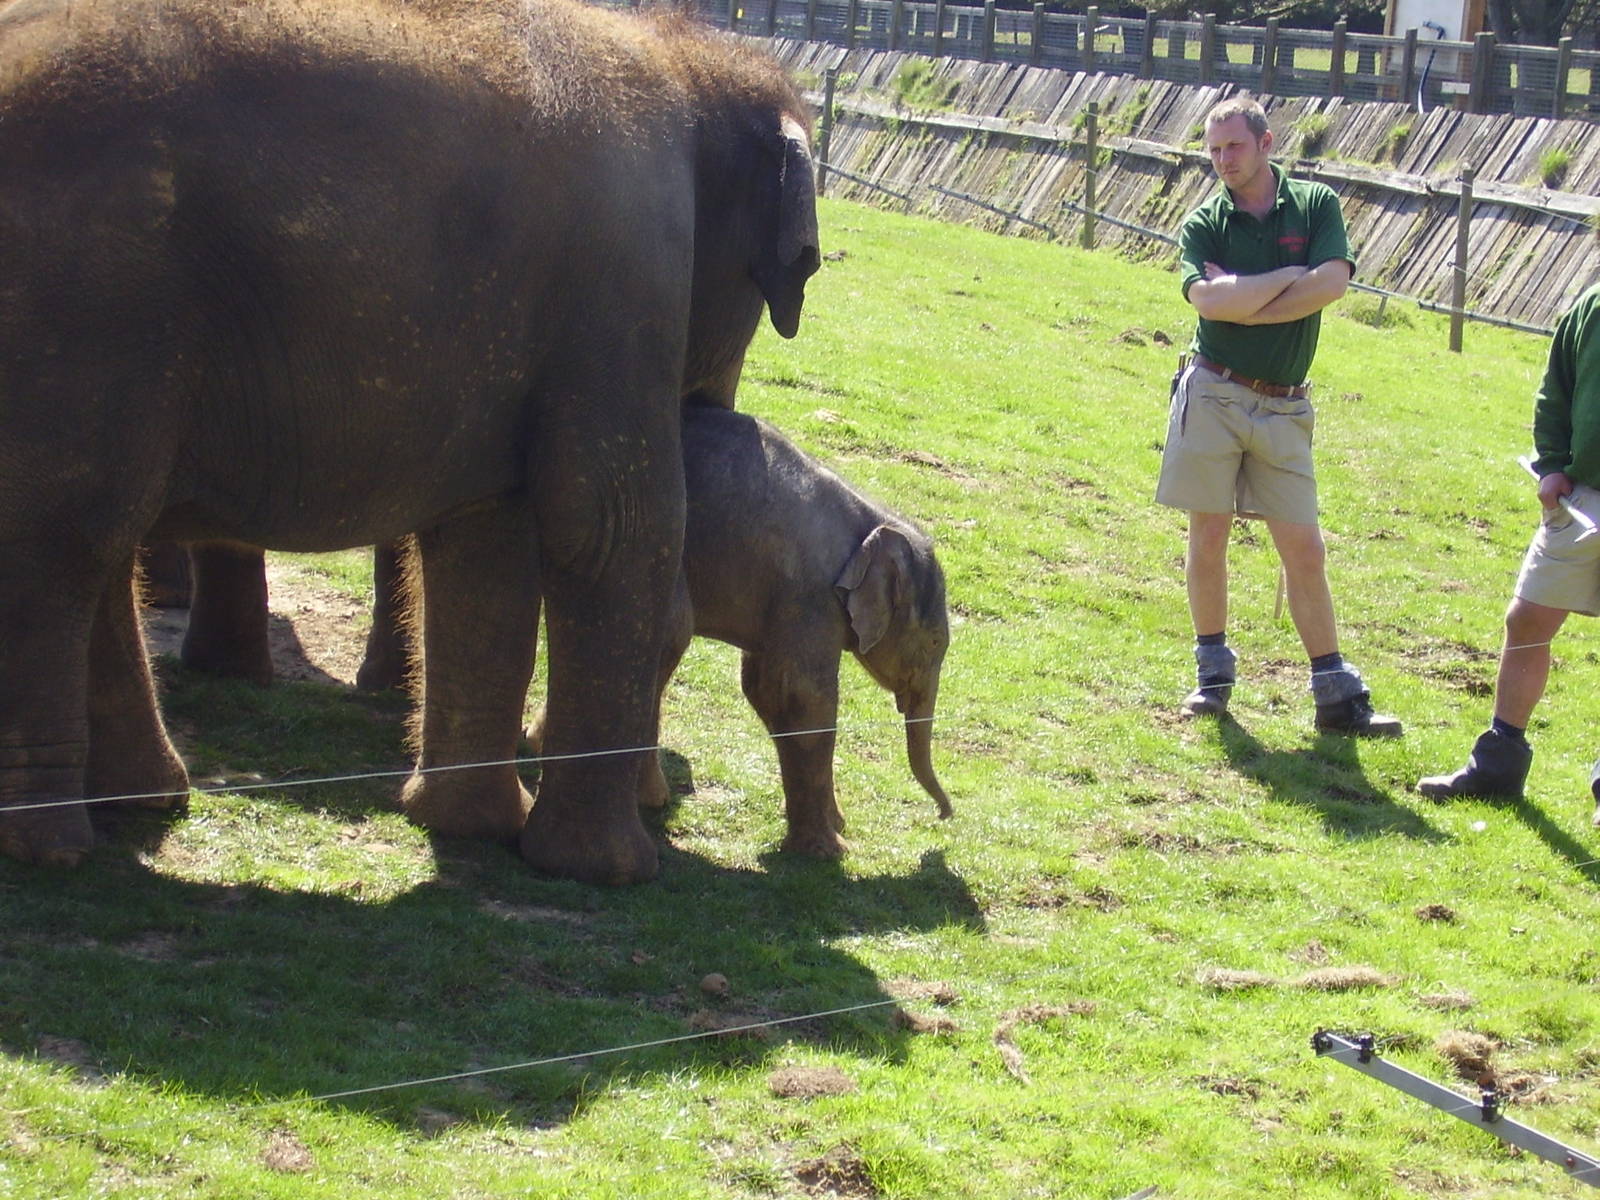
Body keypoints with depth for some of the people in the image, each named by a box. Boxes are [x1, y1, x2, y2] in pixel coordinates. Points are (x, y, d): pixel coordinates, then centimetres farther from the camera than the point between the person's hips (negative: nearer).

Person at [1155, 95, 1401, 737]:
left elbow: (1332, 282, -13)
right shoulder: (1204, 222, 1)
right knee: (1209, 533, 4)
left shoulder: (1315, 204, 3)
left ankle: (1337, 695, 4)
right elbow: (1208, 298, -17)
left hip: (1283, 407, 0)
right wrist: (1289, 277, -10)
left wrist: (1242, 299, -12)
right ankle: (1213, 672, 18)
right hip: (1213, 394, 0)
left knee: (1305, 549, 1)